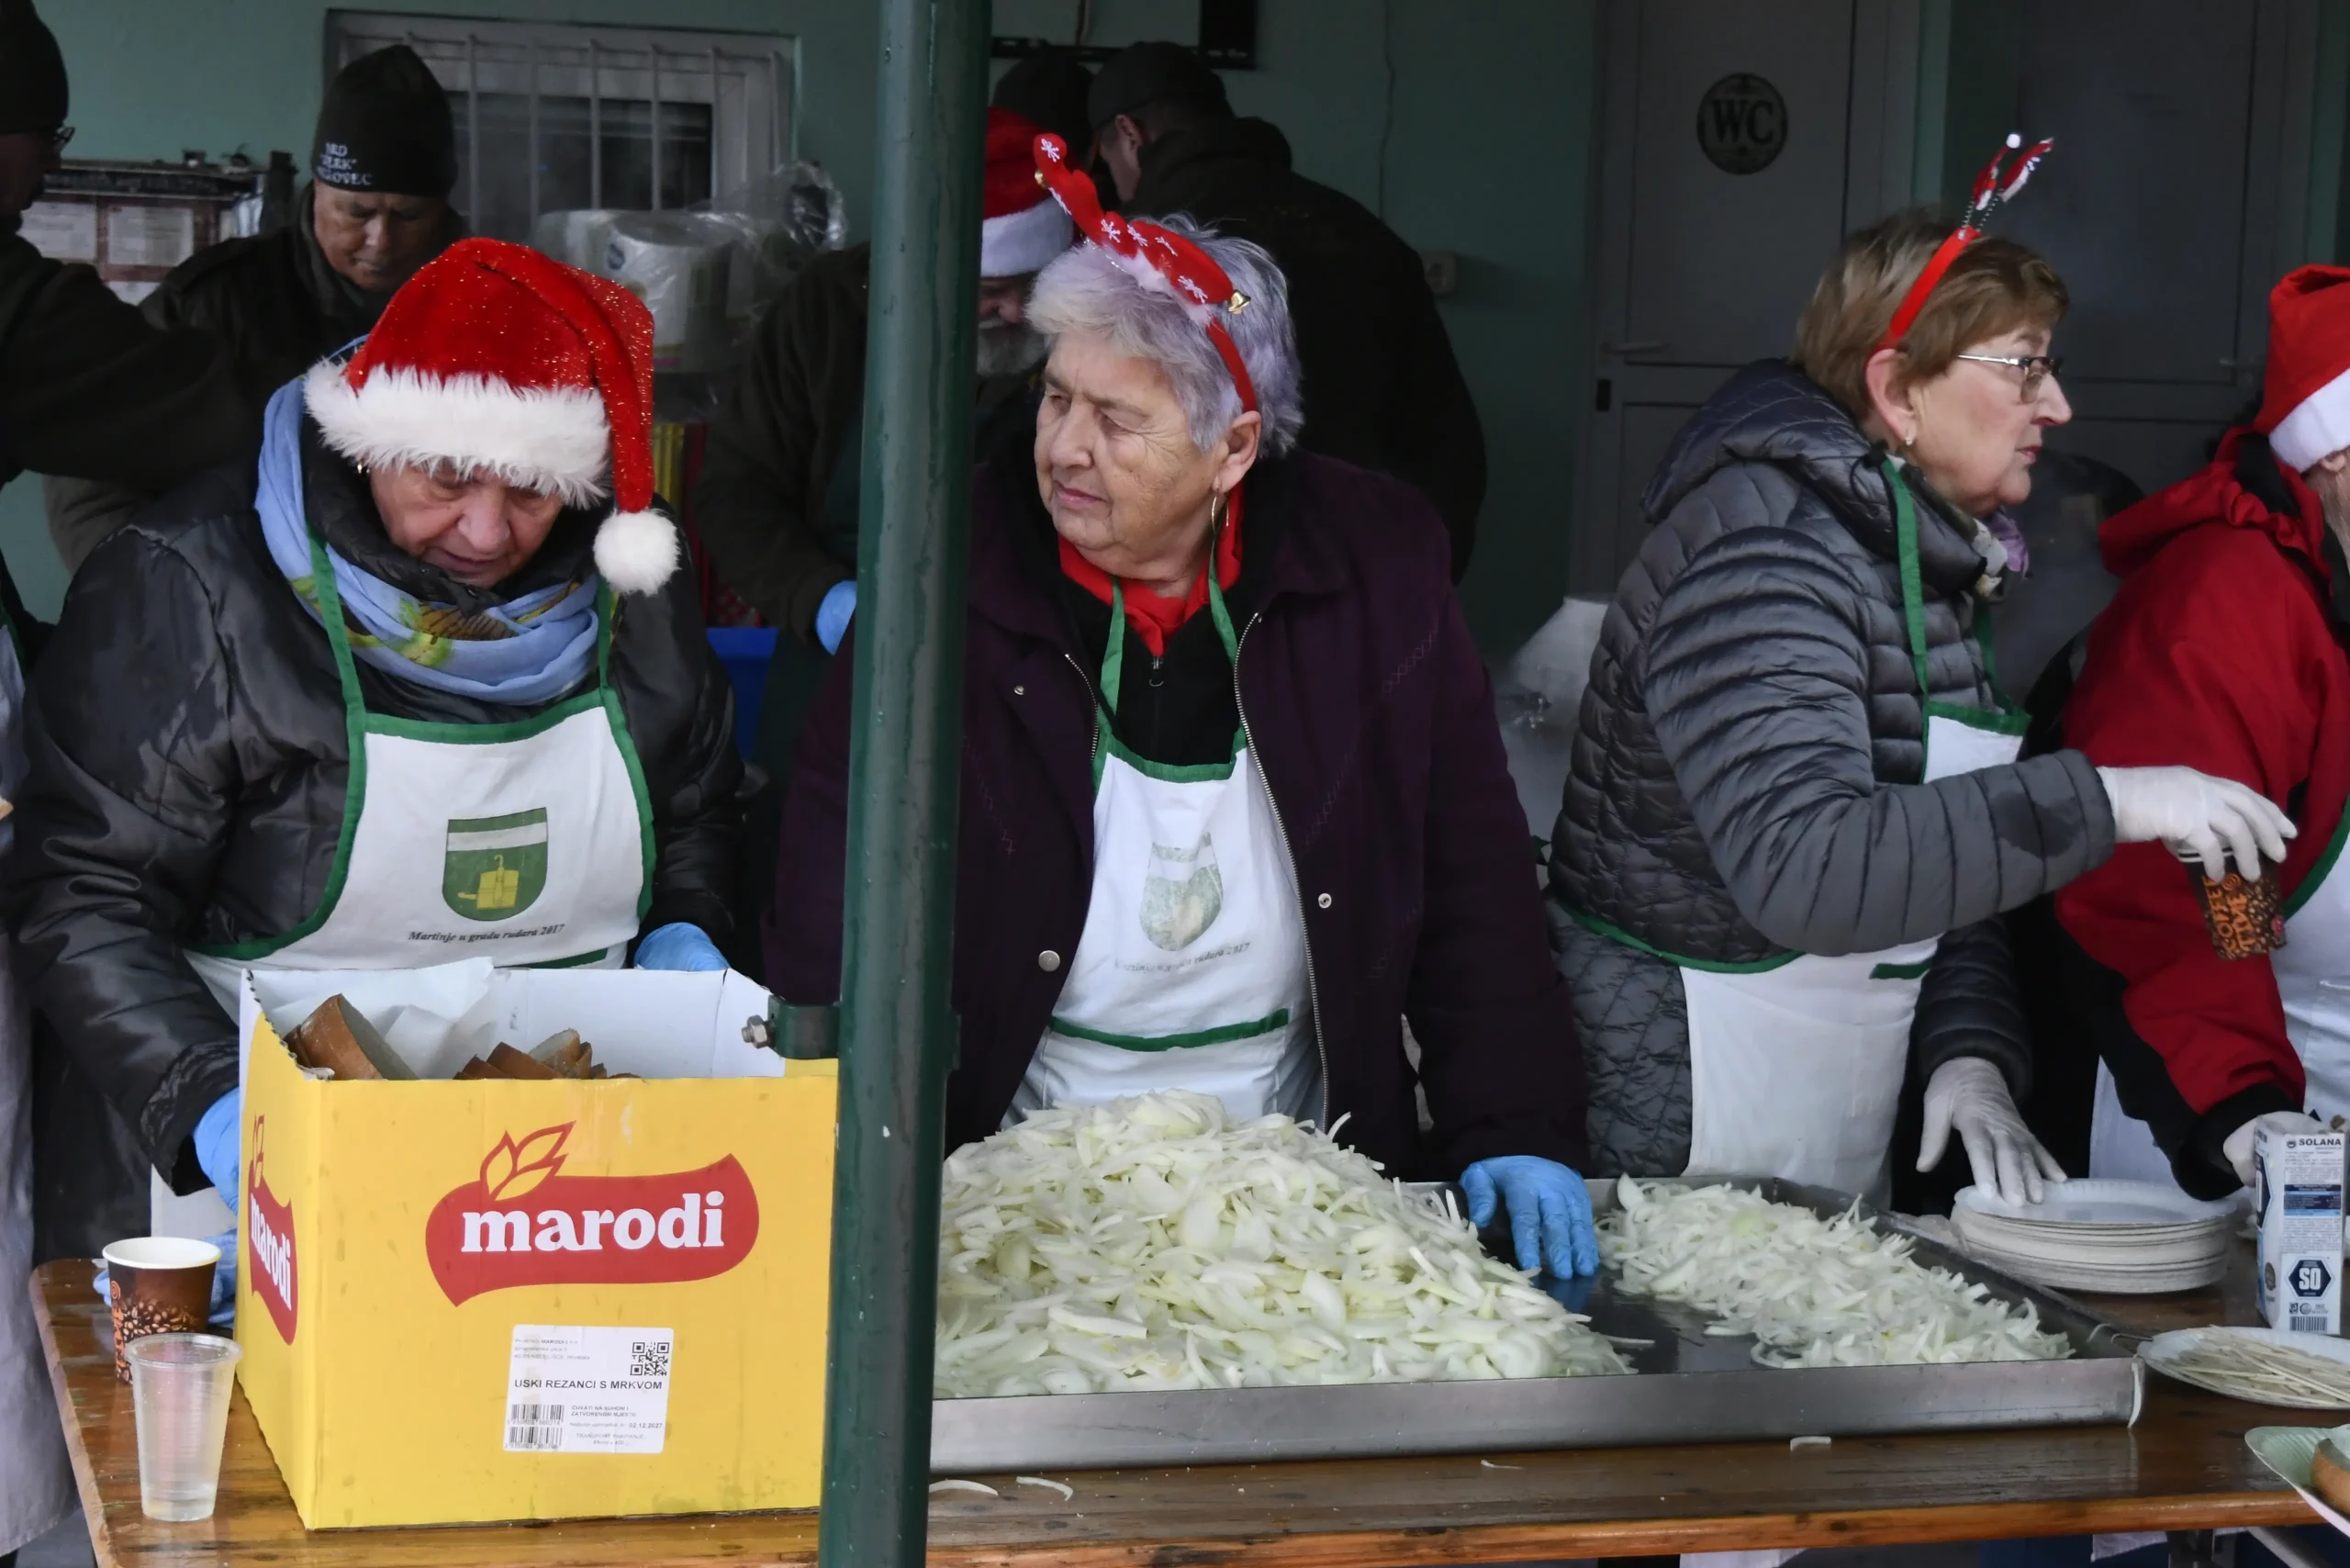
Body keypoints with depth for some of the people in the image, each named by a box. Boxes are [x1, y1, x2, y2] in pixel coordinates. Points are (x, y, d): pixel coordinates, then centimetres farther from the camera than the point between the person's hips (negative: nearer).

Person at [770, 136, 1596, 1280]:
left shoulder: (1379, 570, 1)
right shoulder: (953, 574, -4)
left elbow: (1475, 880, 5)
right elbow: (834, 880, -2)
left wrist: (1514, 1133, -4)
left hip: (1300, 1170, 2)